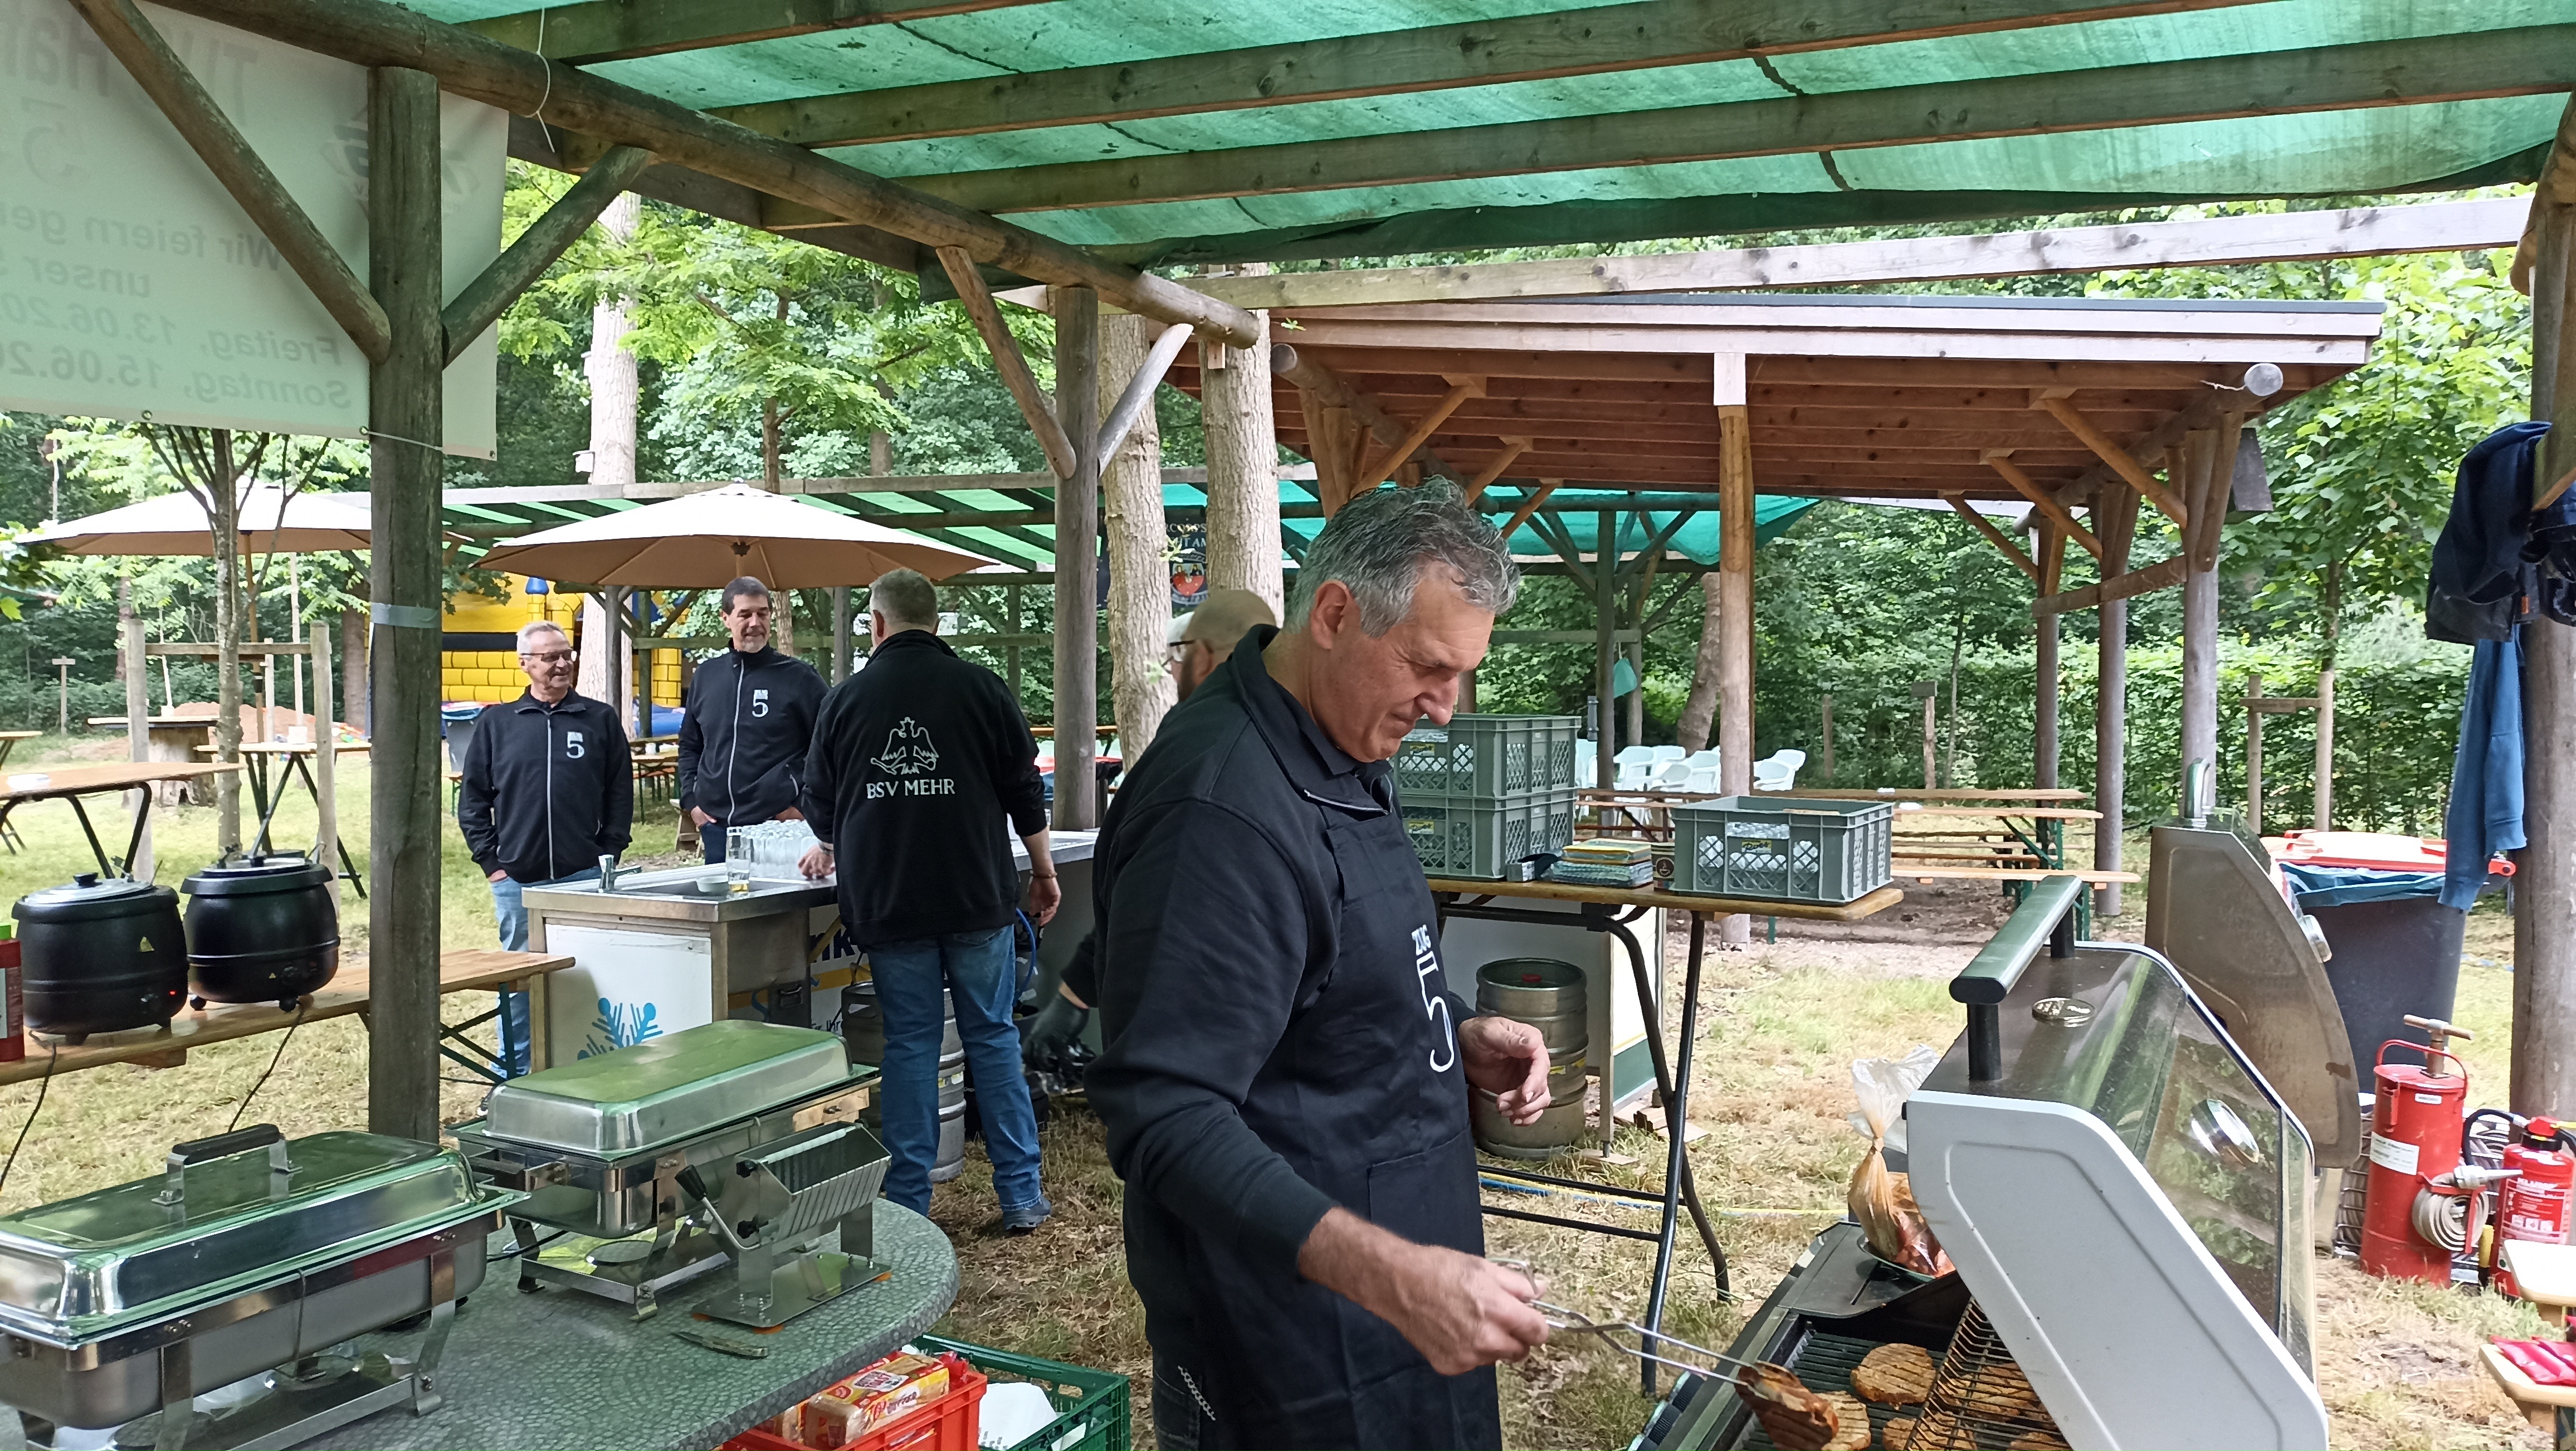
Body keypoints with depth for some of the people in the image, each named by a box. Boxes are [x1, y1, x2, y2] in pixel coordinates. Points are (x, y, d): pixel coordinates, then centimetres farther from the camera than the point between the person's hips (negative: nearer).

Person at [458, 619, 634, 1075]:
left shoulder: (601, 720, 5)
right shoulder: (497, 723, 6)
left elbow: (621, 795, 6)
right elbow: (472, 798, 8)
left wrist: (608, 855, -1)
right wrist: (490, 861, 1)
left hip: (584, 878, 0)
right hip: (517, 879, 0)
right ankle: (513, 1076, 17)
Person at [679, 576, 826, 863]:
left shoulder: (799, 677, -1)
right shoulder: (707, 675, 13)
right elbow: (690, 746, 23)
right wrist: (691, 800, 11)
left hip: (777, 825, -4)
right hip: (716, 827, 4)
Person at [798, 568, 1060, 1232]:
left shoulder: (845, 699, 4)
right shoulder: (979, 686, -1)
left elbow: (820, 803, 15)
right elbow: (1024, 788, 1)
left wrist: (829, 849, 36)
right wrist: (1044, 872, 12)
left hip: (887, 902, 1)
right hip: (978, 897, -1)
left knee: (909, 1042, 7)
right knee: (993, 1037, 7)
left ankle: (908, 1202, 11)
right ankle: (1021, 1195, 9)